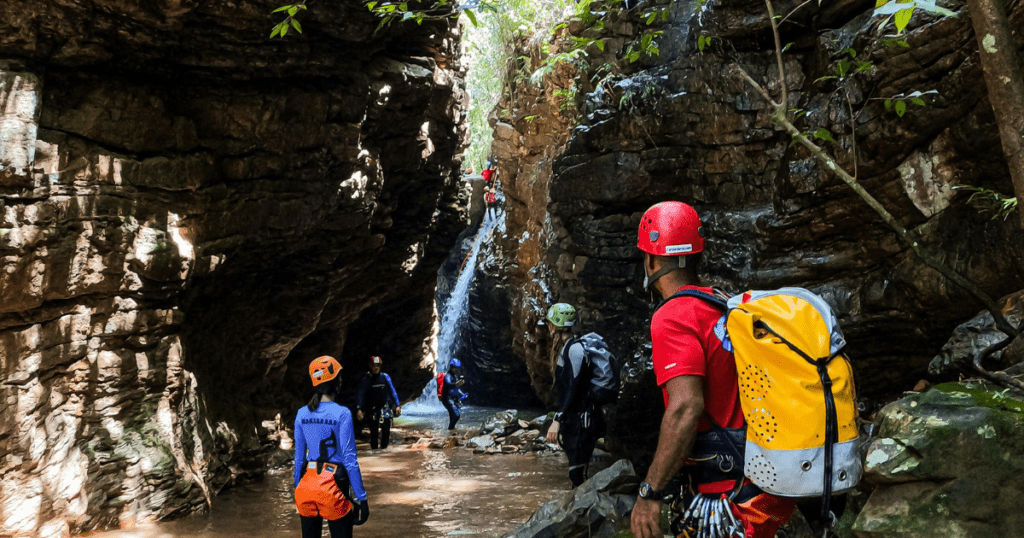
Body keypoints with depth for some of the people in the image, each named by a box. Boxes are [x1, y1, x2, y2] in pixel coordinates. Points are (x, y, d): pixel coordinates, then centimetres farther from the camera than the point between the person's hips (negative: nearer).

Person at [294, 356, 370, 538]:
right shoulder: (342, 414, -13)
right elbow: (349, 459, -13)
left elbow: (299, 457, 9)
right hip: (333, 488, -5)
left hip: (307, 487, 5)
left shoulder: (302, 414, 3)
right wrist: (361, 497, -8)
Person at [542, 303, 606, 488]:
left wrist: (557, 420, -25)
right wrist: (560, 420, 22)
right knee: (576, 474, 13)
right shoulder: (564, 348, 14)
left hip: (582, 420, -10)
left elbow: (574, 387, -22)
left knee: (577, 474, -10)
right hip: (572, 419, 10)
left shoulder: (574, 348, -15)